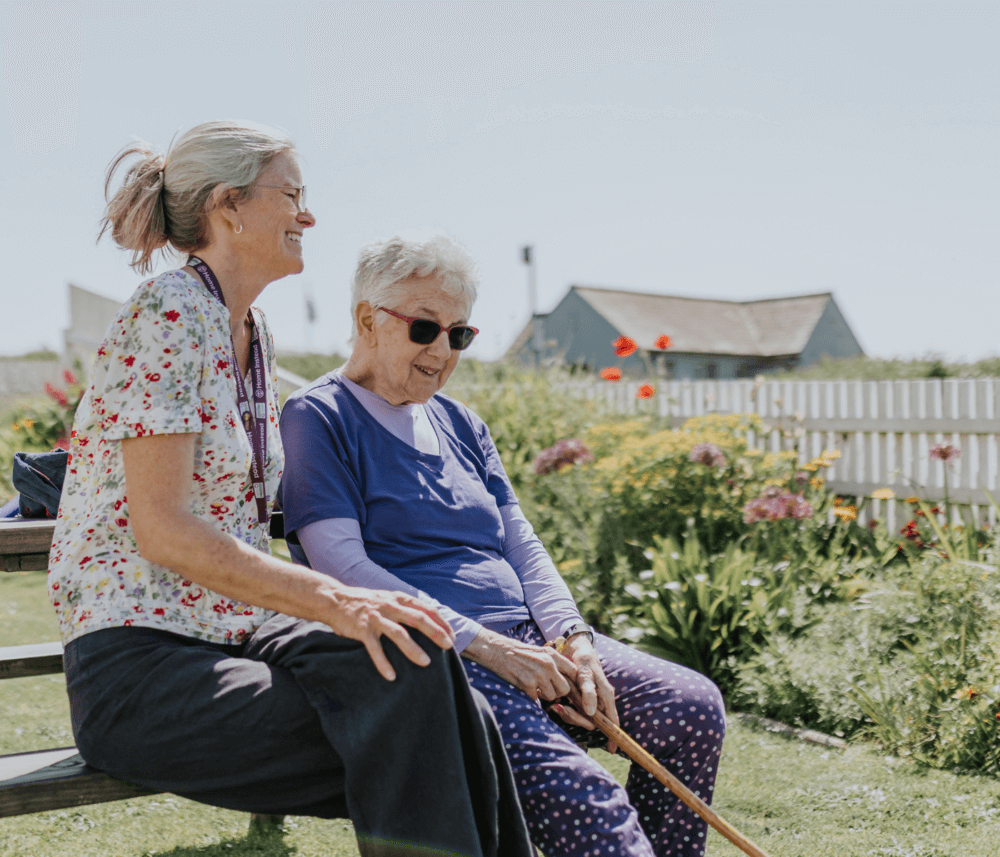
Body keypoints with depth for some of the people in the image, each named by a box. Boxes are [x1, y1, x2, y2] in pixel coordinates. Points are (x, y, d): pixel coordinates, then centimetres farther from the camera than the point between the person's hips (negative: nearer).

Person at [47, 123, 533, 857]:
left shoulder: (254, 334, 15)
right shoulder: (167, 317, -11)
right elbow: (161, 528, -20)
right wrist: (333, 600, -28)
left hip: (236, 629, 7)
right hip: (142, 662, -7)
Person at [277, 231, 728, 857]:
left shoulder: (459, 423, 22)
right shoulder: (318, 418, -1)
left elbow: (521, 545, 17)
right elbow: (342, 567, -12)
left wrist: (571, 635, -3)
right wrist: (482, 644, -18)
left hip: (523, 636, 7)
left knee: (693, 706, -10)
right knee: (577, 793, -29)